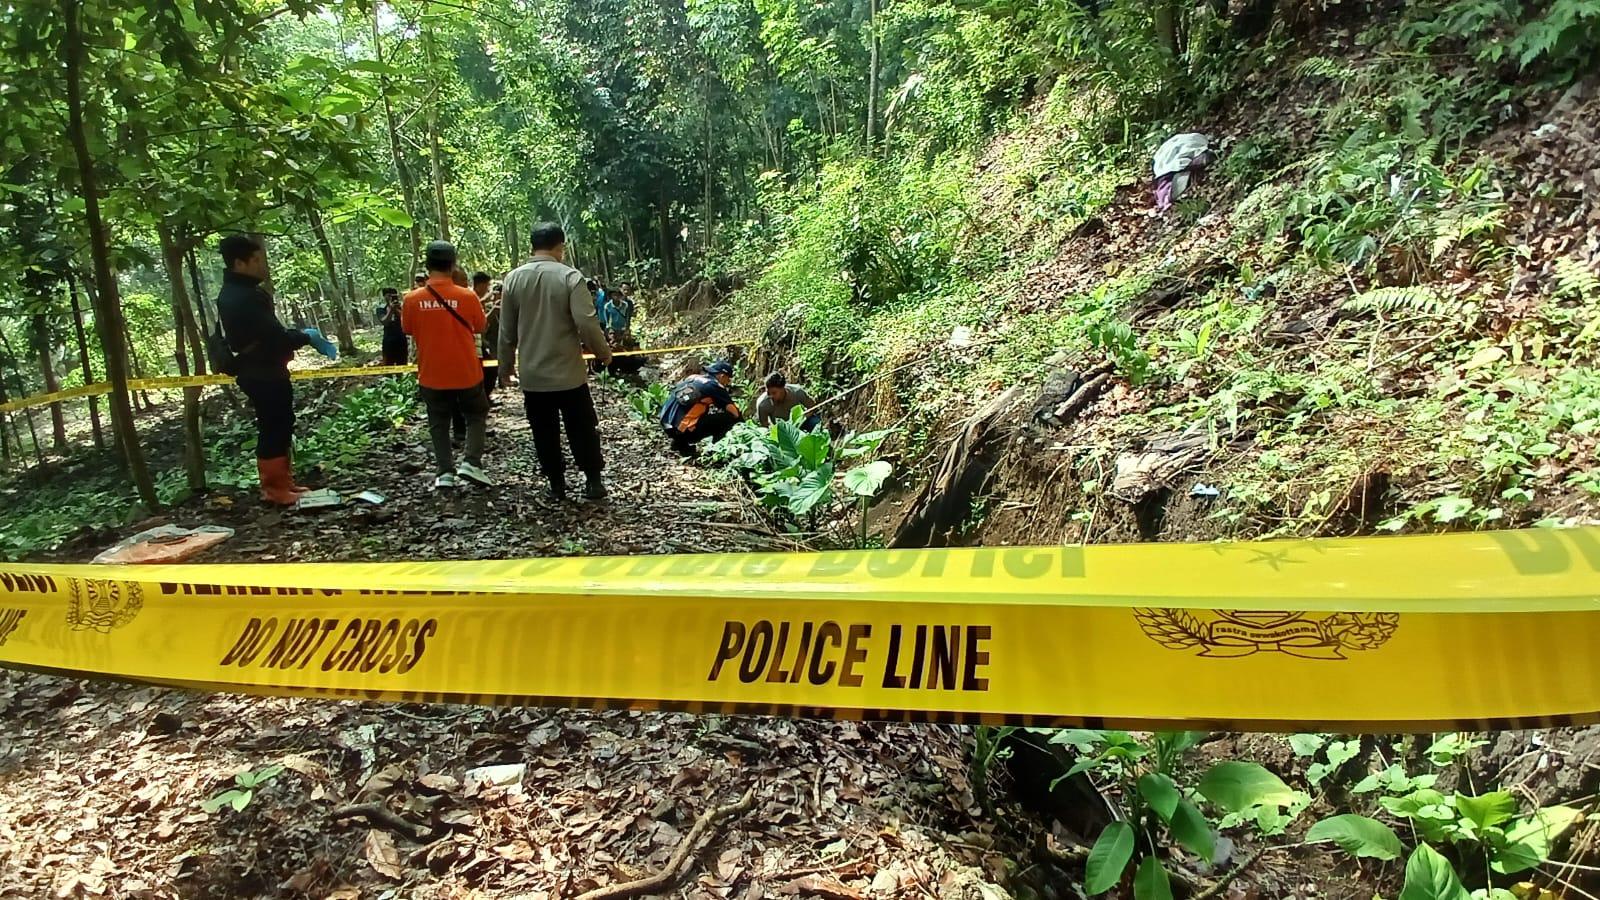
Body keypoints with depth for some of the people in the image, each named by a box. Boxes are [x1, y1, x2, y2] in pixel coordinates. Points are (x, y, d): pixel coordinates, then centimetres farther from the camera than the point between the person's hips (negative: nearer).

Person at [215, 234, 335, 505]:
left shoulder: (233, 294, 11)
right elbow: (275, 337, -25)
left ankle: (281, 483, 27)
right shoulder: (246, 297, -23)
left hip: (257, 372, 11)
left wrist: (300, 336, 7)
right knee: (274, 430, -2)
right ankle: (276, 490, 5)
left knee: (277, 428, 18)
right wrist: (308, 336, -9)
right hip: (264, 374, -11)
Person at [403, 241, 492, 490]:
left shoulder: (412, 299, -9)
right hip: (466, 373, -1)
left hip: (432, 375, 1)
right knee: (476, 415, 16)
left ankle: (444, 473, 10)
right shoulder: (467, 296, -13)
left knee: (439, 423, 13)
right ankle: (472, 463, 3)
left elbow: (409, 330, 7)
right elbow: (480, 327, 2)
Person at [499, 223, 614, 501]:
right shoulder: (570, 276, -11)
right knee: (583, 429, 10)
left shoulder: (514, 278, 0)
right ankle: (593, 481, 15)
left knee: (545, 433, 12)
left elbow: (506, 330, 6)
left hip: (532, 374, 3)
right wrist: (603, 352, 0)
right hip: (568, 372, -3)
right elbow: (586, 323, -16)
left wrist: (506, 365, 18)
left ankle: (557, 484, 17)